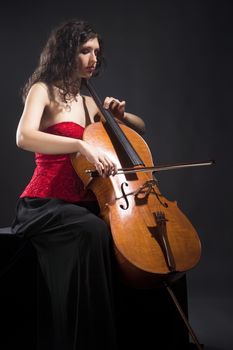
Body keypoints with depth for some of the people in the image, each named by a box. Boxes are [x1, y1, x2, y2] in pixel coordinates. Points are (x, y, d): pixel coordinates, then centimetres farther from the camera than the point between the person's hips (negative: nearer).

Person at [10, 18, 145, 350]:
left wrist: (120, 115, 9)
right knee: (93, 231, -35)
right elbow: (24, 137, -23)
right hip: (45, 205, -6)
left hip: (84, 204, 6)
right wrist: (81, 144, -34)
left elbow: (141, 128, 31)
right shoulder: (43, 91, -1)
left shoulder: (88, 102, 18)